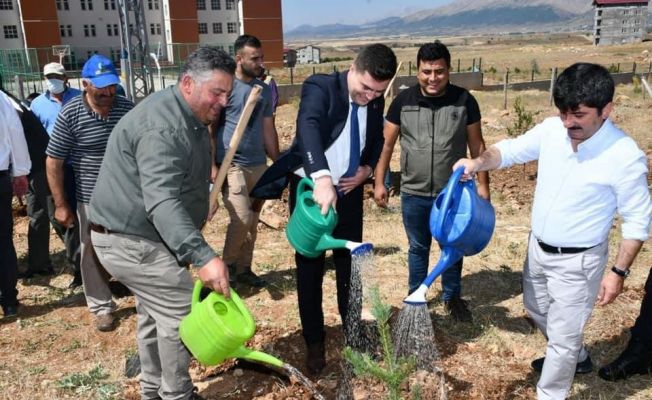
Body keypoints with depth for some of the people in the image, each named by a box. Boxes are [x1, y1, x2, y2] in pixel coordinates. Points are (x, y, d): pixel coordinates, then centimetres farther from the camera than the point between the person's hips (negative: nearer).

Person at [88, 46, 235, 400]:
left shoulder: (188, 116, 6)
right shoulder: (161, 128, -28)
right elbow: (162, 203, -40)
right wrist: (203, 256, -49)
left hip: (141, 233, 10)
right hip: (130, 239, -10)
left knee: (156, 312, 19)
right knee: (182, 311, -6)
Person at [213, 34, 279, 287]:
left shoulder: (265, 90, 11)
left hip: (259, 165, 6)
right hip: (231, 165, -6)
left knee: (253, 222, 10)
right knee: (241, 219, -13)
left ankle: (243, 269, 25)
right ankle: (227, 265, 11)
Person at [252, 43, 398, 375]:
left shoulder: (376, 101, -2)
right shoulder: (319, 87, -20)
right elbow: (308, 128, -39)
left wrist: (368, 168, -5)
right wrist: (322, 177, -55)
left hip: (349, 191, 4)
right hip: (311, 189, -4)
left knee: (350, 265, 13)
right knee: (310, 269, 6)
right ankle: (314, 343, 21)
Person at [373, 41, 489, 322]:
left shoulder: (464, 100, -7)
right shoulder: (403, 101, -7)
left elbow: (477, 145, 0)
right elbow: (387, 144, 0)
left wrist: (483, 183, -1)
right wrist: (379, 182, -2)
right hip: (413, 193, 0)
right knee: (418, 247, 16)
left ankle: (452, 296, 36)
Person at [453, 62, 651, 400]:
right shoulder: (551, 129, -11)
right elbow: (510, 150, 0)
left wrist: (619, 271, -14)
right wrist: (478, 162, -21)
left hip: (577, 261, -7)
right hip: (538, 248, 7)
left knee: (562, 336, 7)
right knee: (537, 310, 28)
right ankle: (576, 357, 56)